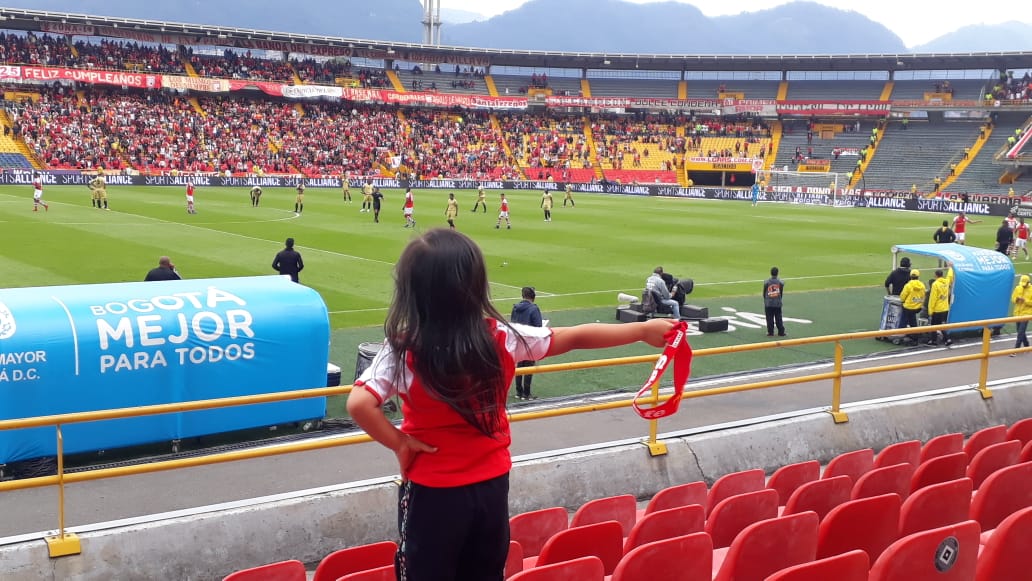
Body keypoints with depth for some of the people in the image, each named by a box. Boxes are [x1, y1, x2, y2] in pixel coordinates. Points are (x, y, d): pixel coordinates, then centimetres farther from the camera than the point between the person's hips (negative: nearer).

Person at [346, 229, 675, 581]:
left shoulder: (403, 352, -19)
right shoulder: (501, 337, -11)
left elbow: (359, 404, -31)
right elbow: (576, 338, -2)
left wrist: (400, 444, -15)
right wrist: (644, 330, 8)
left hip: (432, 492, -3)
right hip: (492, 485, 3)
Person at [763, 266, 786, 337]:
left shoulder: (766, 282, -8)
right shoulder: (780, 282, -5)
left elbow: (764, 293, 1)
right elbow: (781, 293, 3)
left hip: (768, 304, -1)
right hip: (777, 303, 1)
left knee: (769, 319, 5)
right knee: (778, 319, 8)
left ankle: (770, 332, 6)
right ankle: (781, 332, 11)